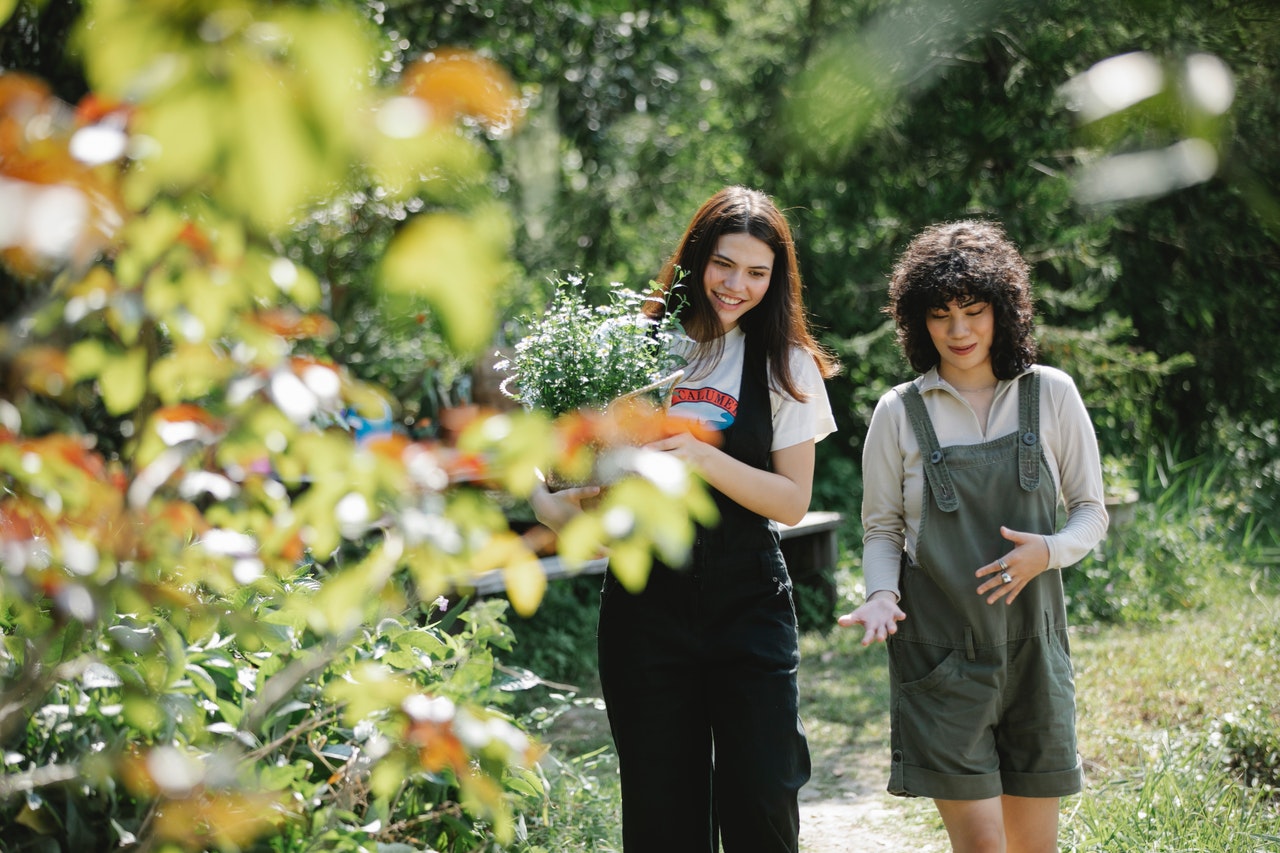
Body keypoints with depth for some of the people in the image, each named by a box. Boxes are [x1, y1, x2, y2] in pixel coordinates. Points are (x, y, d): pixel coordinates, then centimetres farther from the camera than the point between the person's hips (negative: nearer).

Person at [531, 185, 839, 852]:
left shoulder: (785, 364, 3)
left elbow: (793, 501, -2)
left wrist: (705, 460, -18)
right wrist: (552, 502, -9)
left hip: (749, 603, -1)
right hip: (645, 603, 1)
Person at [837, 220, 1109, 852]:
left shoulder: (1052, 395, 4)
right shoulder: (899, 413, 2)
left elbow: (1091, 510, 9)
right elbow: (881, 528, 9)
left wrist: (1049, 551, -12)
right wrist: (881, 595, -11)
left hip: (1031, 642, 2)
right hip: (939, 650, -2)